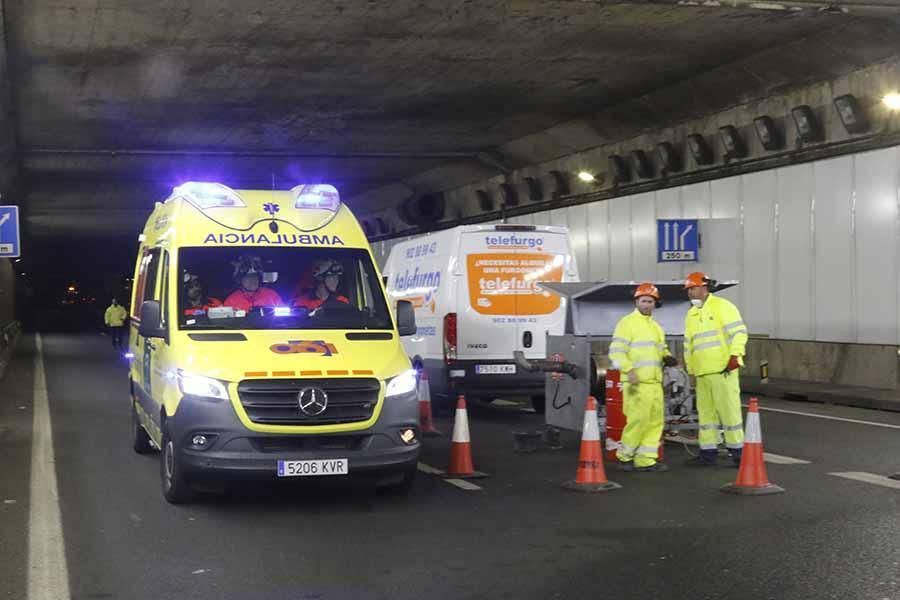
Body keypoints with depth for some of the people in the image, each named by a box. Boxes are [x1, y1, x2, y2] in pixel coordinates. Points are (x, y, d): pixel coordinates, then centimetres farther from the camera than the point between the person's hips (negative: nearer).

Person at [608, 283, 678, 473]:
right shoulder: (627, 323, -4)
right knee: (638, 420, -11)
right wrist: (629, 370, -22)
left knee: (655, 421, 5)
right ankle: (624, 456, 4)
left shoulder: (656, 327, 21)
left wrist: (667, 357, 10)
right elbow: (616, 351, -10)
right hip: (636, 383, -8)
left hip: (655, 381, 8)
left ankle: (645, 459, 11)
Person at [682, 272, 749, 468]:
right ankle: (708, 453, 14)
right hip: (702, 372, 8)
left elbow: (739, 332, -9)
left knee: (728, 408, -7)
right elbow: (688, 344, 25)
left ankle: (736, 451, 0)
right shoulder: (691, 314, 20)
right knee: (705, 411, 9)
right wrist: (690, 368, 22)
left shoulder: (722, 306, -3)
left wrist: (735, 356, -17)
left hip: (723, 370, -7)